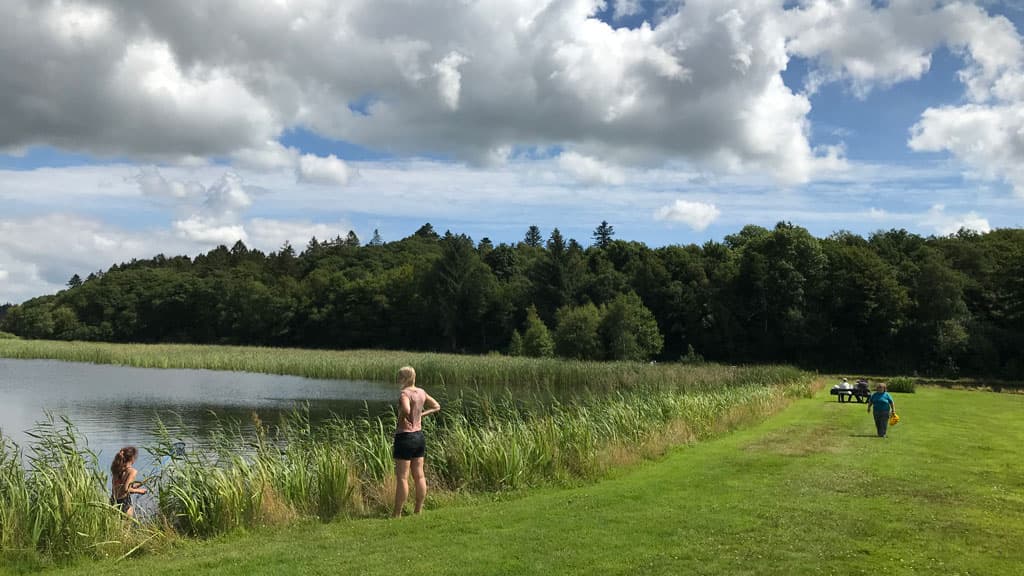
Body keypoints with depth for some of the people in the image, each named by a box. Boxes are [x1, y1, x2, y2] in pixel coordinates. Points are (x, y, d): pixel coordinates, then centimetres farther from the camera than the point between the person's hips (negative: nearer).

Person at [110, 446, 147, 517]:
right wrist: (138, 491, -5)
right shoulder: (132, 471, -14)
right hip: (125, 501, -7)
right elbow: (126, 489, -21)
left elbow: (119, 487, 13)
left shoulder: (117, 469, 8)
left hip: (114, 500, 7)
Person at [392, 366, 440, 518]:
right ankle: (418, 511, 19)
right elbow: (437, 406, 19)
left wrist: (403, 418, -15)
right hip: (419, 436, 8)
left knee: (402, 477, -2)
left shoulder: (404, 393, -16)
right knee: (419, 476, 12)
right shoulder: (421, 392, 6)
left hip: (405, 437, -8)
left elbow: (406, 410, -36)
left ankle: (397, 514, 3)